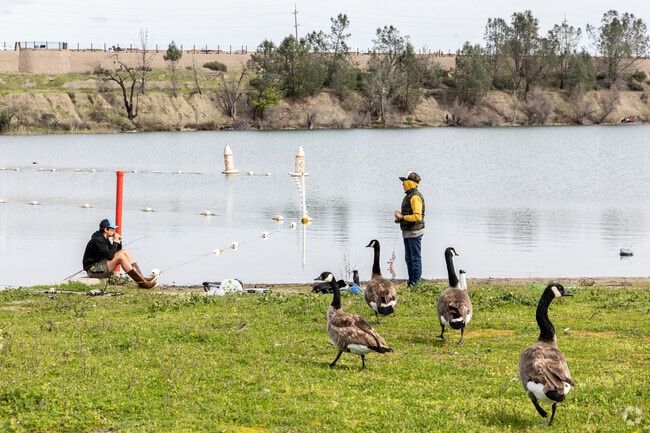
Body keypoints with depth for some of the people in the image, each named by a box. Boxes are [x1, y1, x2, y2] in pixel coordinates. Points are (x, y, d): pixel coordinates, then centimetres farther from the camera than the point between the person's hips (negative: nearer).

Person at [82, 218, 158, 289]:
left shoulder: (105, 239, 12)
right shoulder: (97, 240, -19)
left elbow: (116, 253, 16)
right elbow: (110, 256, -26)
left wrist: (119, 241, 1)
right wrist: (115, 242, -17)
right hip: (93, 269, -10)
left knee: (125, 252, -1)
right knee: (120, 256, -23)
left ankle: (143, 278, -9)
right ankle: (142, 282, -25)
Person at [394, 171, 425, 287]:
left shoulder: (415, 197, -17)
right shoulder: (409, 195, 16)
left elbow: (417, 216, -23)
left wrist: (402, 217, -16)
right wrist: (400, 220, 9)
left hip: (414, 232, -11)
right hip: (408, 232, 11)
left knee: (415, 258, -6)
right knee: (408, 259, 13)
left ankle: (415, 283, -4)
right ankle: (411, 282, 19)